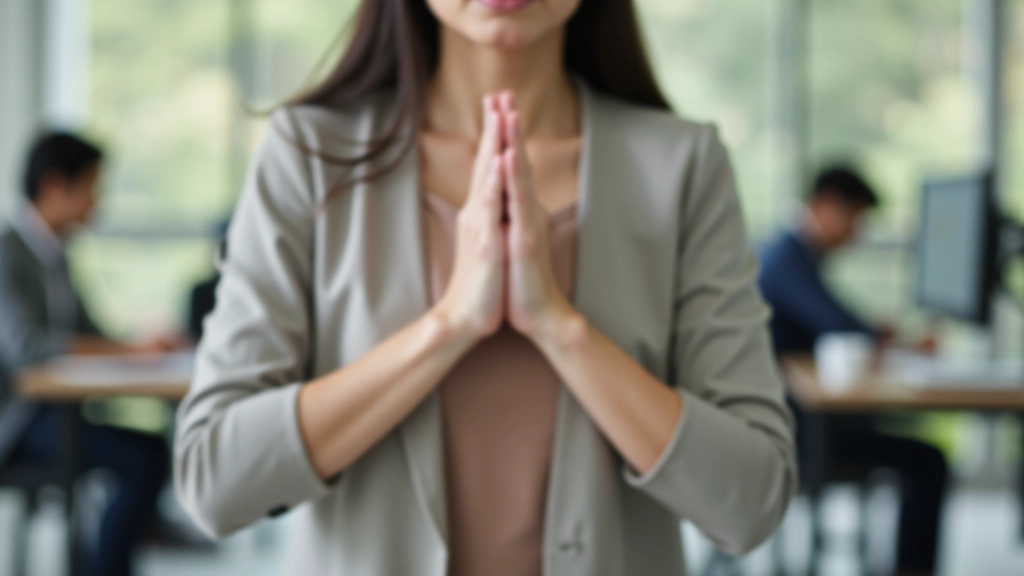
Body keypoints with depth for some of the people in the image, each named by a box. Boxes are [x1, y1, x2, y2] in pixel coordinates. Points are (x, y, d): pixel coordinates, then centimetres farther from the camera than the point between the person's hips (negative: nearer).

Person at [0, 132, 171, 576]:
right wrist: (129, 350, -28)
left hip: (54, 410, 9)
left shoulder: (54, 255, 14)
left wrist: (150, 345, -2)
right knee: (147, 457, -23)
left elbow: (85, 333, 17)